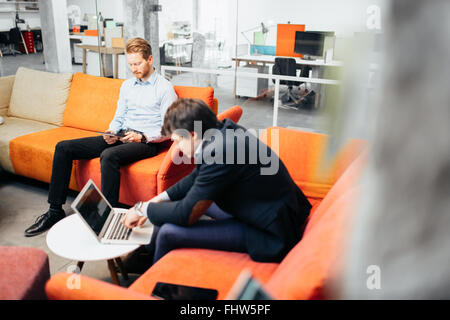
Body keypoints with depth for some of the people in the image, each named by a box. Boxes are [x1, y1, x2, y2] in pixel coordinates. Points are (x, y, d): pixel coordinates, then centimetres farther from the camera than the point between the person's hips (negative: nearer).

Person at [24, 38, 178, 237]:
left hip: (147, 142, -7)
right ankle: (55, 210, 0)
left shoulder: (165, 88, -3)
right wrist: (111, 132, 0)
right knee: (63, 148, -4)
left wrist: (142, 137, -21)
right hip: (121, 138, 7)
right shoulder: (127, 85, 19)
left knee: (109, 155, -39)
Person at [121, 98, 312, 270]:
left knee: (169, 232, -13)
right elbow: (198, 177, 17)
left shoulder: (221, 150, -29)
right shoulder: (225, 130, 1)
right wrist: (159, 199, 12)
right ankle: (146, 257, 33)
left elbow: (186, 215, -22)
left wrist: (142, 209, -6)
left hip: (271, 237, -10)